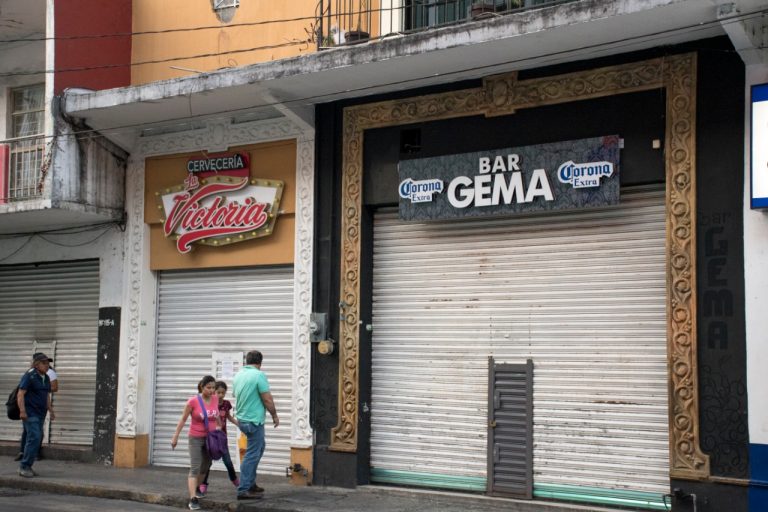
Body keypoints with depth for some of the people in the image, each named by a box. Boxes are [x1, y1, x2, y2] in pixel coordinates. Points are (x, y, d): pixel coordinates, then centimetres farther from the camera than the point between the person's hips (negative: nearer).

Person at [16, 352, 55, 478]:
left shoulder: (46, 378, 14)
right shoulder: (29, 376, -9)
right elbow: (21, 394, -14)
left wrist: (50, 410, 19)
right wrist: (22, 411, -22)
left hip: (41, 414, 8)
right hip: (30, 413, -8)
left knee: (36, 439, 8)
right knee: (34, 438, -15)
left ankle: (27, 467, 15)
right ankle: (24, 466, -8)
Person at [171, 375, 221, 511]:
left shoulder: (215, 399, -4)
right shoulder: (193, 401, -17)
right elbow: (183, 419, -9)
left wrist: (219, 426, 25)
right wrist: (175, 437, -8)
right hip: (196, 438, -5)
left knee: (205, 467, 17)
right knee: (195, 468, -13)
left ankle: (195, 488, 40)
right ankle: (193, 499, -18)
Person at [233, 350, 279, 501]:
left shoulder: (238, 375, 7)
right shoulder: (259, 375, -16)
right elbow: (267, 399, -15)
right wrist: (274, 415, -1)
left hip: (242, 419, 9)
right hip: (254, 420, -9)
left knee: (259, 447, 20)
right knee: (252, 455, -4)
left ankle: (250, 483, 22)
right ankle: (243, 490, -3)